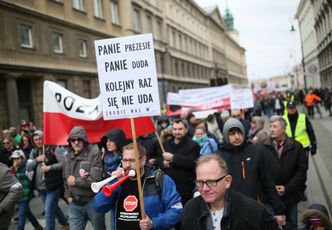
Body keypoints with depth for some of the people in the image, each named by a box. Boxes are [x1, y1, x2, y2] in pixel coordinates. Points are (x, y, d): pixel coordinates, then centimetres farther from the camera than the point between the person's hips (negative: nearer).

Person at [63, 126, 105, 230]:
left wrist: (75, 181, -13)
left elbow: (96, 180, -21)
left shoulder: (94, 153, -14)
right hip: (74, 204, 5)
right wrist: (68, 196, 5)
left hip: (93, 202, -5)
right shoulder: (68, 157, 8)